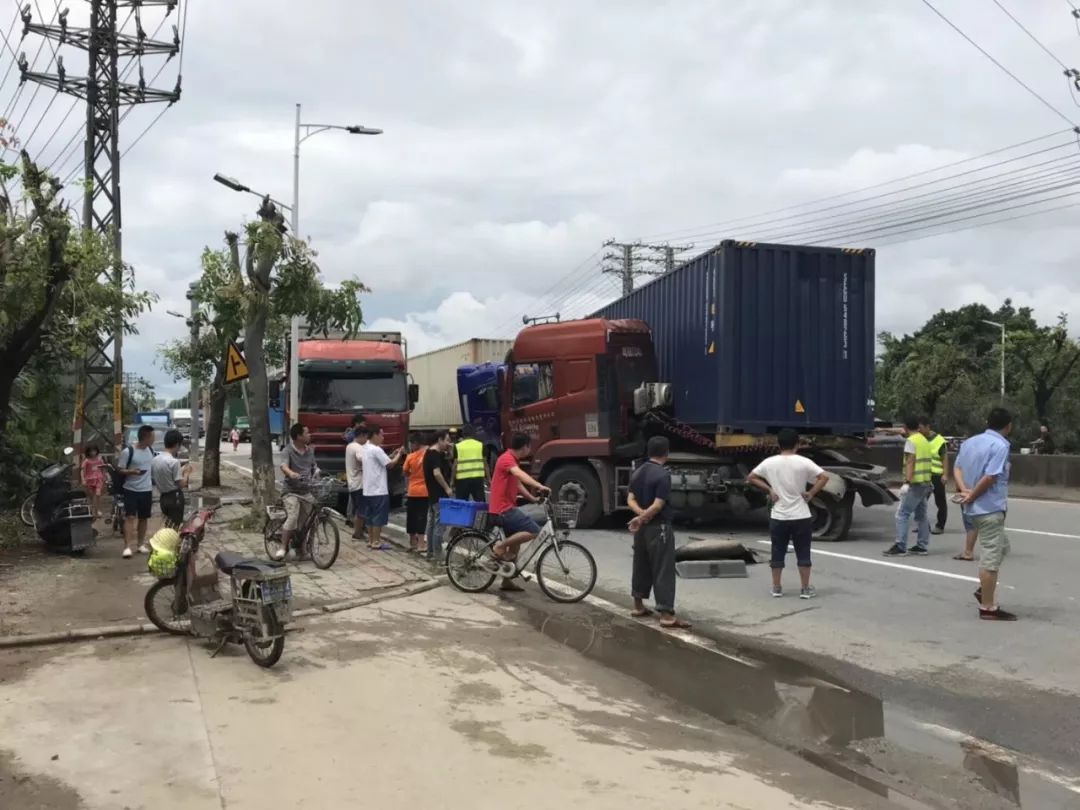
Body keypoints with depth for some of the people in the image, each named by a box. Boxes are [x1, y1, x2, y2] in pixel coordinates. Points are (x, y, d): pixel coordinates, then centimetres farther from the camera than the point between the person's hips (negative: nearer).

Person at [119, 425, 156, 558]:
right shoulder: (128, 451, -13)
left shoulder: (151, 450, 6)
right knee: (130, 517, -10)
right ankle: (127, 546, -12)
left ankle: (141, 544, 20)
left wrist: (152, 482, 19)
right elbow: (120, 470, -10)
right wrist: (131, 471, -28)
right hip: (131, 490, -6)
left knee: (143, 518, 11)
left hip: (147, 490, 6)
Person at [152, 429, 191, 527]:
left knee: (168, 526, 19)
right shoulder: (174, 462, -19)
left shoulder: (155, 460, 3)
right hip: (175, 498, -7)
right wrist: (187, 472, 0)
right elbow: (181, 484, -17)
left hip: (163, 497, 7)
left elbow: (153, 479, 12)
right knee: (176, 527, 1)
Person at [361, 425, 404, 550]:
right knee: (378, 516, -3)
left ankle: (370, 540, 17)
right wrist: (399, 453, 0)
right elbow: (390, 464, -14)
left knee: (370, 516, 12)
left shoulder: (365, 449, 12)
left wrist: (393, 454, 12)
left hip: (368, 489, 9)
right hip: (378, 489, -9)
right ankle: (376, 542, 0)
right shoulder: (376, 450, -18)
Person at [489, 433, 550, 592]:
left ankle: (507, 581, 23)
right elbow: (521, 474, -35)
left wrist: (533, 498, 18)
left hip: (506, 507, 10)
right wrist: (539, 486, -47)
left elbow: (518, 484, 25)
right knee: (533, 531, -18)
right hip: (503, 508, -10)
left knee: (515, 542, 16)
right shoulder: (507, 458, -16)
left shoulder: (513, 460, 17)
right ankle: (500, 546, -9)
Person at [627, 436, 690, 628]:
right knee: (663, 570, -7)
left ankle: (638, 606, 28)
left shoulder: (638, 472, 8)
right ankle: (666, 614, -8)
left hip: (642, 527, 8)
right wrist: (641, 518, -13)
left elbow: (630, 499, 5)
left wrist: (641, 514, -10)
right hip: (659, 528, -8)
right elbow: (658, 505, -22)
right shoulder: (663, 474, -17)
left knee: (641, 565, 18)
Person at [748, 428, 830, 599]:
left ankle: (777, 588, 15)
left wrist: (769, 490, 6)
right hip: (801, 517, -2)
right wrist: (811, 494, -6)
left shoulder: (770, 462, -1)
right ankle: (805, 589, 10)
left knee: (777, 553, 10)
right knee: (803, 554, 7)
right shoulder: (803, 462, -8)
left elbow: (752, 477, 7)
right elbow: (824, 477, -14)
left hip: (778, 517, 2)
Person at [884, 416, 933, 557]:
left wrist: (907, 482, -26)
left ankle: (900, 547, -13)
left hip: (915, 483, -9)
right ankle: (923, 546, 15)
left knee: (902, 513, -9)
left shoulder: (911, 441, -11)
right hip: (925, 482, 9)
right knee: (921, 515, 13)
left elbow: (910, 462, -20)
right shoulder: (925, 441, 17)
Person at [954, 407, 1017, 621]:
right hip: (991, 508, -9)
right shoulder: (1000, 446, -15)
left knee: (1001, 547, 25)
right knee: (990, 558, -2)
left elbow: (957, 468, 12)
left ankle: (984, 590, 24)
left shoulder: (969, 442, 11)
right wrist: (971, 496, -11)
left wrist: (965, 490, -2)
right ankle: (988, 607, 3)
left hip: (975, 508, 9)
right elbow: (990, 477, -22)